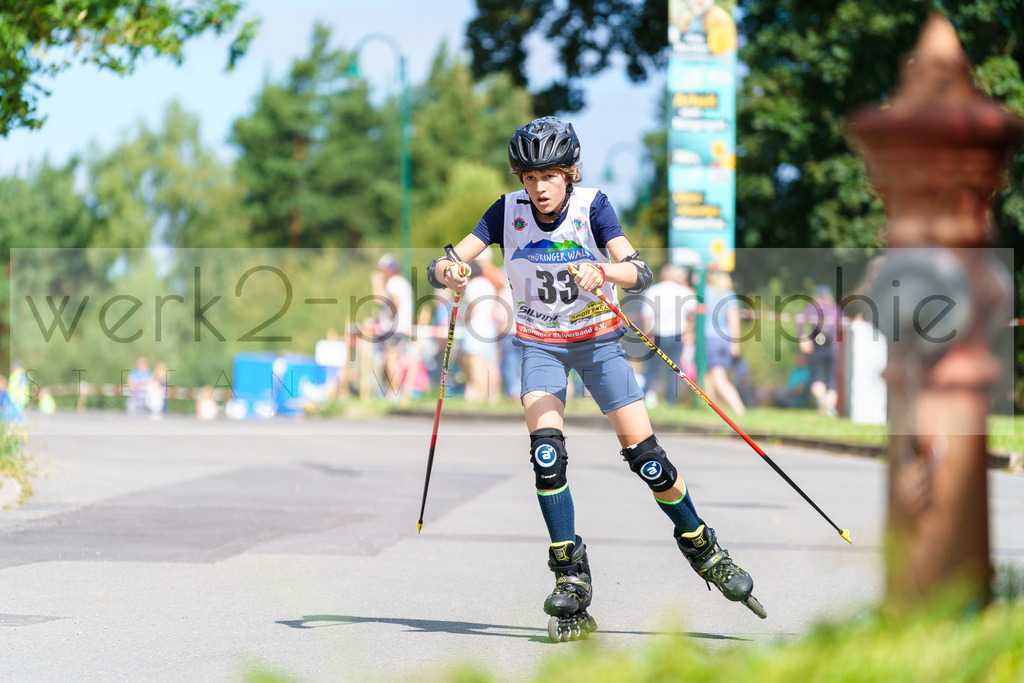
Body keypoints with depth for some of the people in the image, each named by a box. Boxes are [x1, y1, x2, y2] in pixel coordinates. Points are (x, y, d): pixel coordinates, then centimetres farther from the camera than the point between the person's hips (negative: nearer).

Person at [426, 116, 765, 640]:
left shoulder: (592, 206, -16)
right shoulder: (508, 212, -11)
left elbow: (640, 273, -28)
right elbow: (443, 265, -16)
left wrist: (602, 272, -49)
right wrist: (445, 272, -40)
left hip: (597, 338, -1)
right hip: (540, 345, 1)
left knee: (644, 454, -7)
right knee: (547, 451, -20)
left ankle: (702, 549, 16)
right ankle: (571, 579, -11)